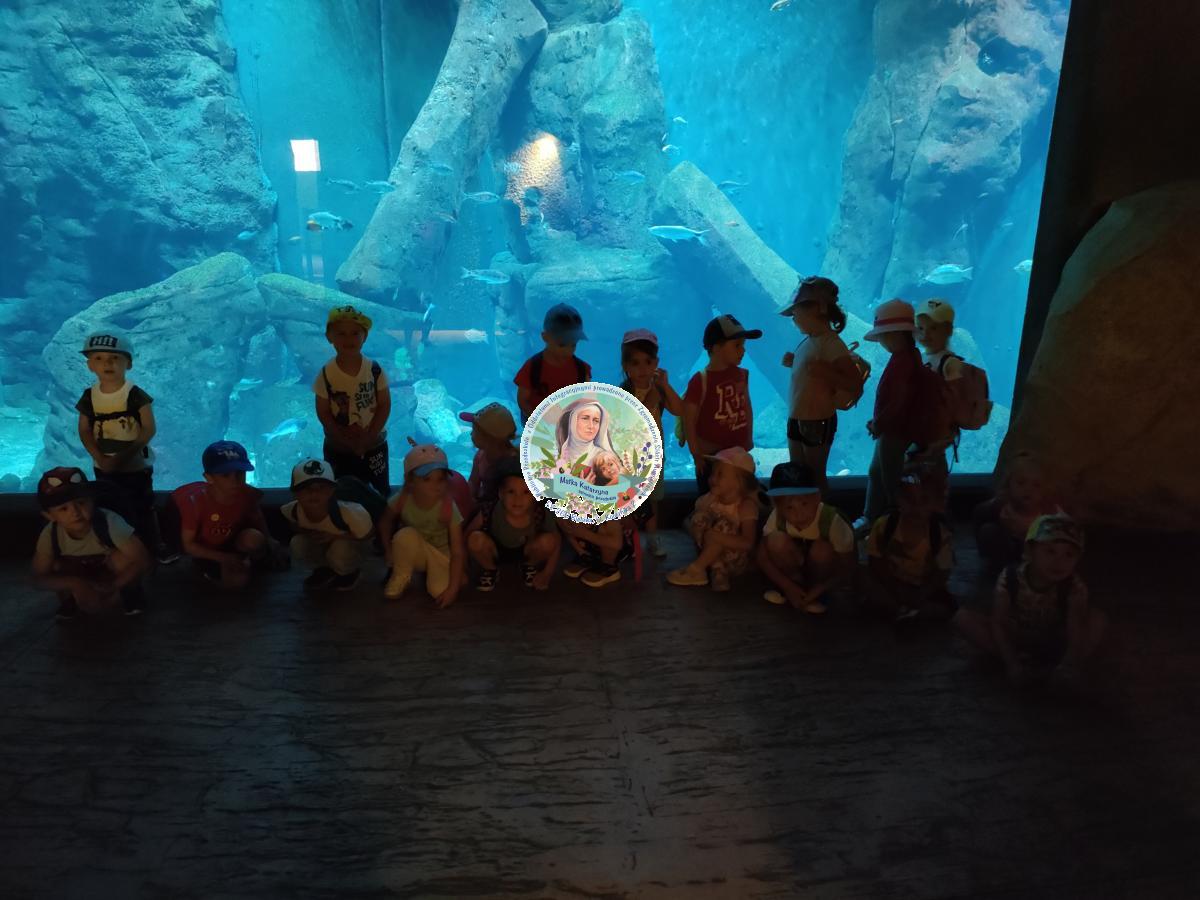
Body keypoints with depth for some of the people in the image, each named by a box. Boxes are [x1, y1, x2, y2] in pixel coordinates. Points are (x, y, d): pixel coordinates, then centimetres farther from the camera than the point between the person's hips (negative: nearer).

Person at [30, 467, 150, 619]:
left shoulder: (109, 522, -36)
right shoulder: (50, 535, -27)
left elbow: (143, 560, -35)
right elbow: (40, 577, -20)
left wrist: (113, 587, -37)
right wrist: (75, 583, -36)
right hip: (81, 578, 3)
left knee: (122, 558, -32)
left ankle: (129, 593, -4)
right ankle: (70, 600, 6)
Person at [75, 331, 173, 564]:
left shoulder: (135, 395, -16)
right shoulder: (89, 397, -5)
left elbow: (149, 429, -17)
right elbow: (84, 431, -1)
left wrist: (124, 456, -21)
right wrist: (100, 458, -15)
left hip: (136, 465, -4)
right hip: (104, 467, 4)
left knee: (143, 508, 7)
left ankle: (156, 545, 22)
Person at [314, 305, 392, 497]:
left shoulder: (374, 370, -13)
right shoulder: (326, 374, -14)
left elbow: (385, 405, -9)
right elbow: (323, 413, -10)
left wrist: (368, 437, -16)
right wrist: (349, 442, -15)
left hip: (374, 444, 0)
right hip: (338, 448, 0)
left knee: (381, 489, 15)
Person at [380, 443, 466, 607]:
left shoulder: (449, 509, -28)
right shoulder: (402, 500, -23)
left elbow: (458, 552, -26)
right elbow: (385, 522, 0)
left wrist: (453, 589, -29)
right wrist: (389, 550, -11)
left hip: (441, 555, -1)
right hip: (414, 553, 1)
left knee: (440, 591, -26)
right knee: (406, 535, -33)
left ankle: (429, 572, 8)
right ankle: (401, 576, -7)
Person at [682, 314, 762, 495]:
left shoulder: (741, 375, -2)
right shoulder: (700, 381, -20)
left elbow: (747, 408, 10)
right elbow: (688, 422, -16)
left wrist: (749, 439, 11)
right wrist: (697, 456, -13)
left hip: (740, 453, 6)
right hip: (711, 457, -5)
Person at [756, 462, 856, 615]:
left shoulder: (832, 520, -32)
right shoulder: (777, 517, -25)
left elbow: (848, 570, -23)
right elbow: (762, 557, -17)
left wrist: (818, 590, -30)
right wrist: (788, 586, -24)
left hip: (822, 568, -1)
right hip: (797, 566, 1)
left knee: (822, 548, -34)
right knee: (777, 540, -28)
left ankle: (819, 595, -6)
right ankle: (796, 584, -5)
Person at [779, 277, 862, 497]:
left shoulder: (832, 343, -18)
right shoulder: (808, 340, 5)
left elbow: (855, 382, -21)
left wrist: (824, 372, -31)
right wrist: (794, 363, 3)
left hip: (817, 422, -8)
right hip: (796, 419, 8)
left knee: (815, 476, 6)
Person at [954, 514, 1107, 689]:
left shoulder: (1074, 587, -25)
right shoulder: (1010, 578, -26)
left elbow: (1076, 632, -30)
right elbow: (997, 623, -22)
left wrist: (1071, 664, -49)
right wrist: (1012, 664, -30)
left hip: (1053, 641, 0)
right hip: (1014, 638, 0)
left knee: (1099, 619, -24)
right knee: (963, 617, -24)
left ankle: (1054, 666, -28)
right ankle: (1022, 662, -23)